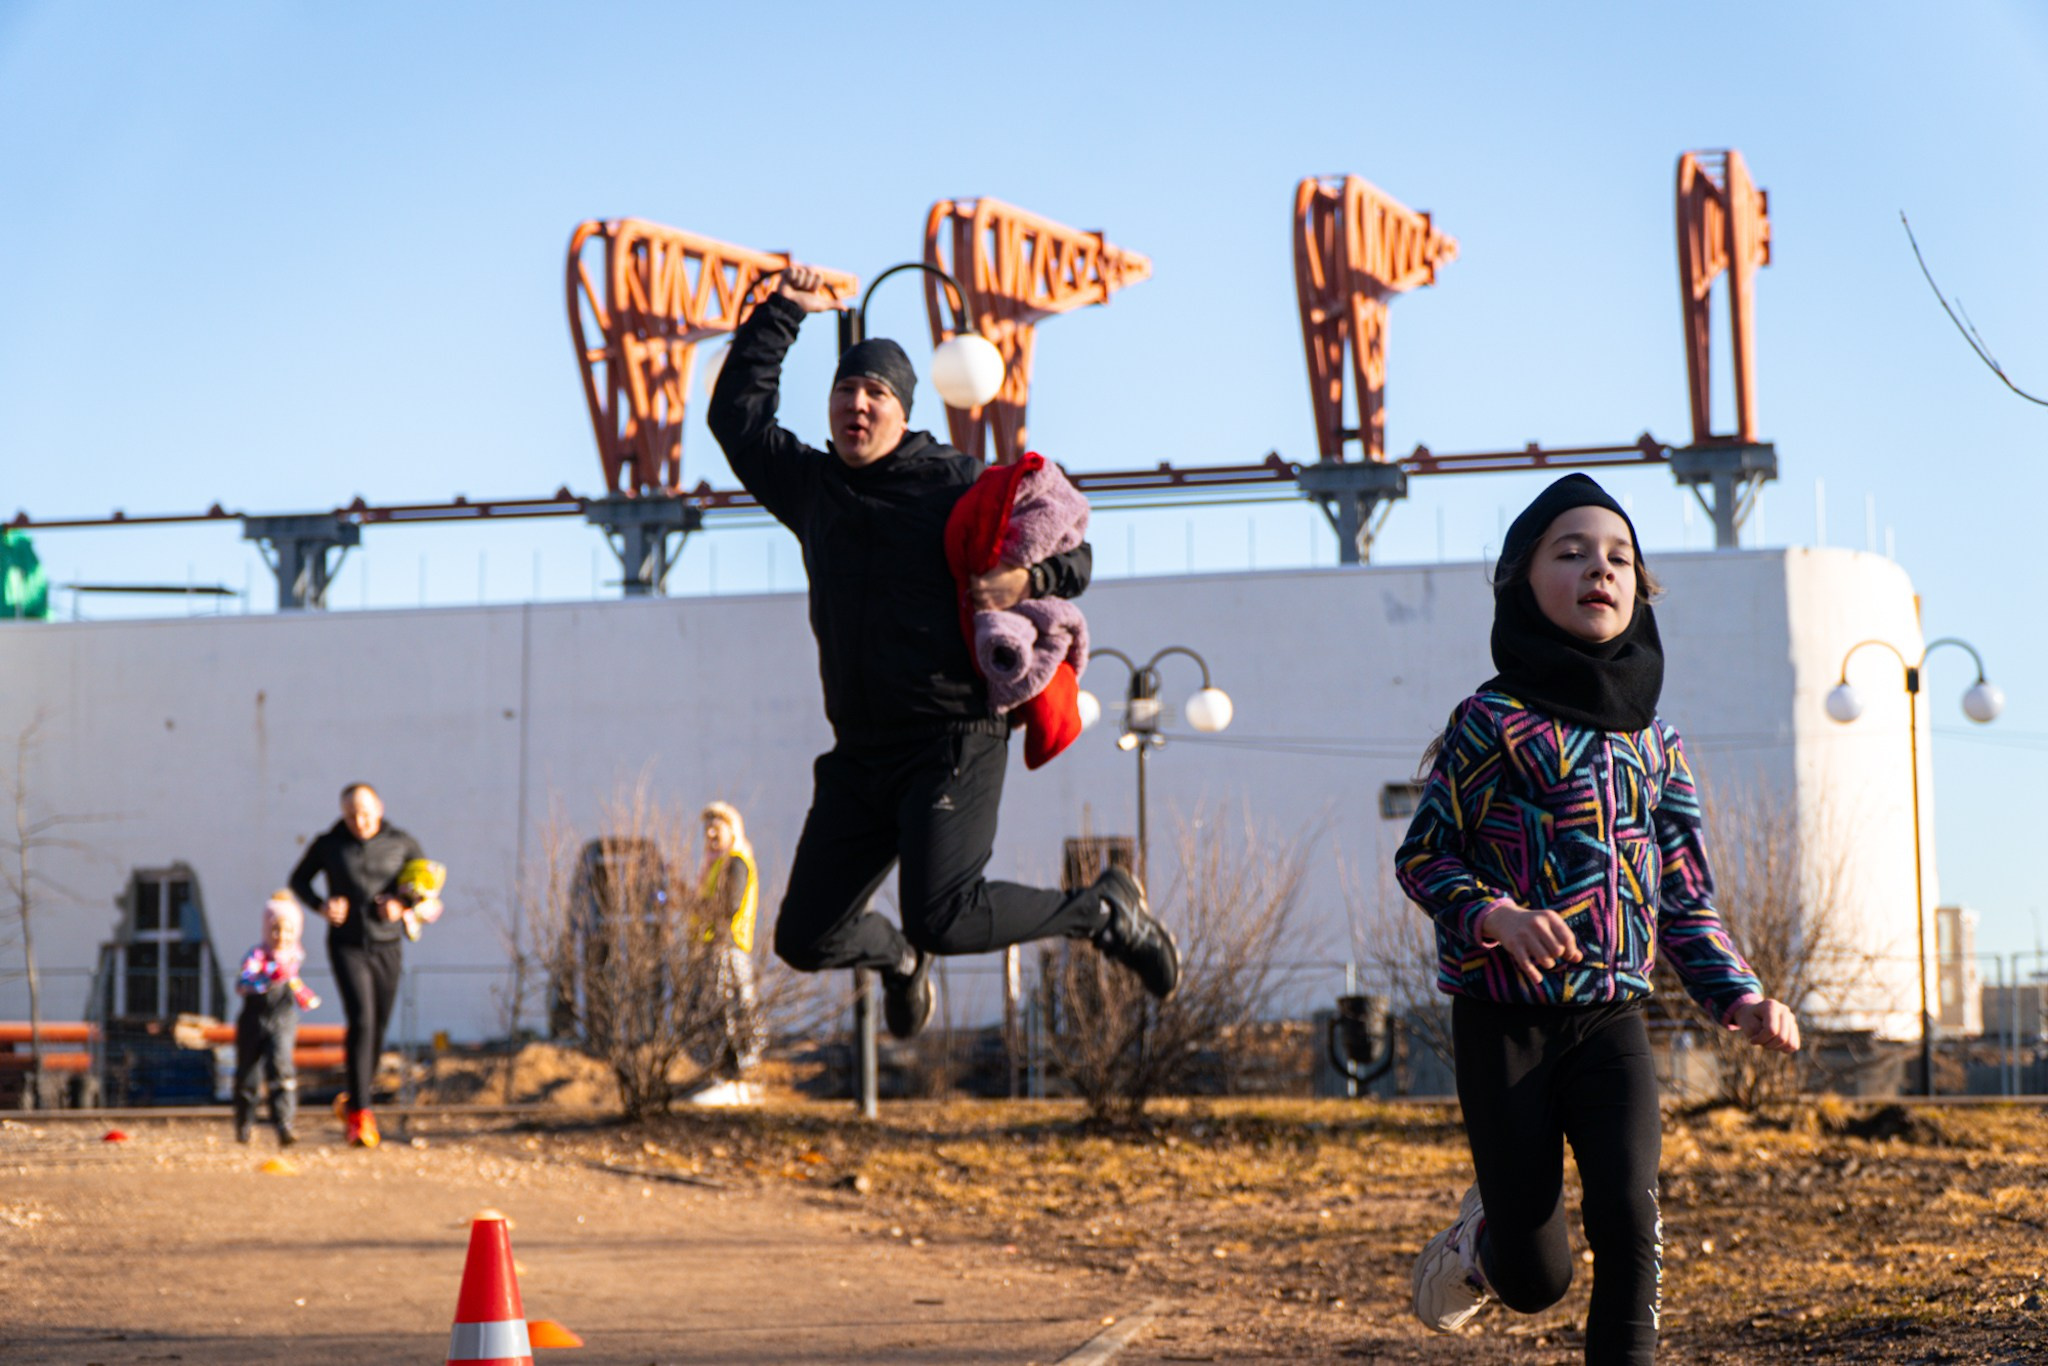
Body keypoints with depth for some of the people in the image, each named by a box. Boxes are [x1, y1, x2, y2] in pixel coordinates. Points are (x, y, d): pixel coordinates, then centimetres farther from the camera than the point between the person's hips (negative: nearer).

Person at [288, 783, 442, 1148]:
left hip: (387, 947, 2)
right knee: (362, 1021, -18)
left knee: (378, 1029, 8)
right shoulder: (328, 845, 0)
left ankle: (354, 1101, 30)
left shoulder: (402, 844, 1)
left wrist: (405, 906, -14)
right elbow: (299, 880, 13)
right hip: (346, 947, -2)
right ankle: (360, 1113, -18)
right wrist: (322, 905, -7)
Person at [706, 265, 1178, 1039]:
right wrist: (781, 314, 21)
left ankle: (1103, 912, 4)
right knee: (805, 938, 3)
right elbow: (737, 411, 23)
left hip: (954, 746, -6)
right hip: (860, 756, 6)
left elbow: (1073, 551, 5)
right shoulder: (809, 485, 13)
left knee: (942, 918, -21)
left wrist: (1028, 579, -17)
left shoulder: (957, 485, -1)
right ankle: (897, 957, 39)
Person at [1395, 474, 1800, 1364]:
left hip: (1611, 1018, 3)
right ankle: (1483, 1234, 35)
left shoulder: (1653, 743, 8)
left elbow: (1685, 898, 13)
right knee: (1535, 1280, -1)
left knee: (1627, 1208, -20)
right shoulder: (1491, 722, -5)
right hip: (1504, 1016, -3)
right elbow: (1422, 858, -3)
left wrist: (1739, 997, -2)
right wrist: (1498, 917, -22)